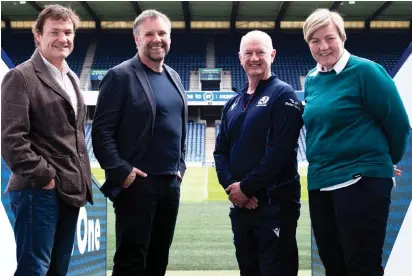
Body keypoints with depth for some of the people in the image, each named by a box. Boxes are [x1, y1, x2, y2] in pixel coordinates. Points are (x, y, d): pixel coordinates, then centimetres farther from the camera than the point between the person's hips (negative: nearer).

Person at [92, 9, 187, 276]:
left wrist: (180, 166, 12)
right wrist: (120, 171, -16)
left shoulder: (174, 77, 15)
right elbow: (101, 130, -11)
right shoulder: (120, 76, -7)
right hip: (136, 183, -7)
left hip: (170, 183, 7)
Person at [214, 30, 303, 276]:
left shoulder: (283, 95, -5)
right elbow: (221, 151, 13)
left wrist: (246, 187, -15)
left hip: (275, 204, -7)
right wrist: (231, 186, -5)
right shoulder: (233, 104, 16)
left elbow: (280, 150, -16)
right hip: (240, 205, 7)